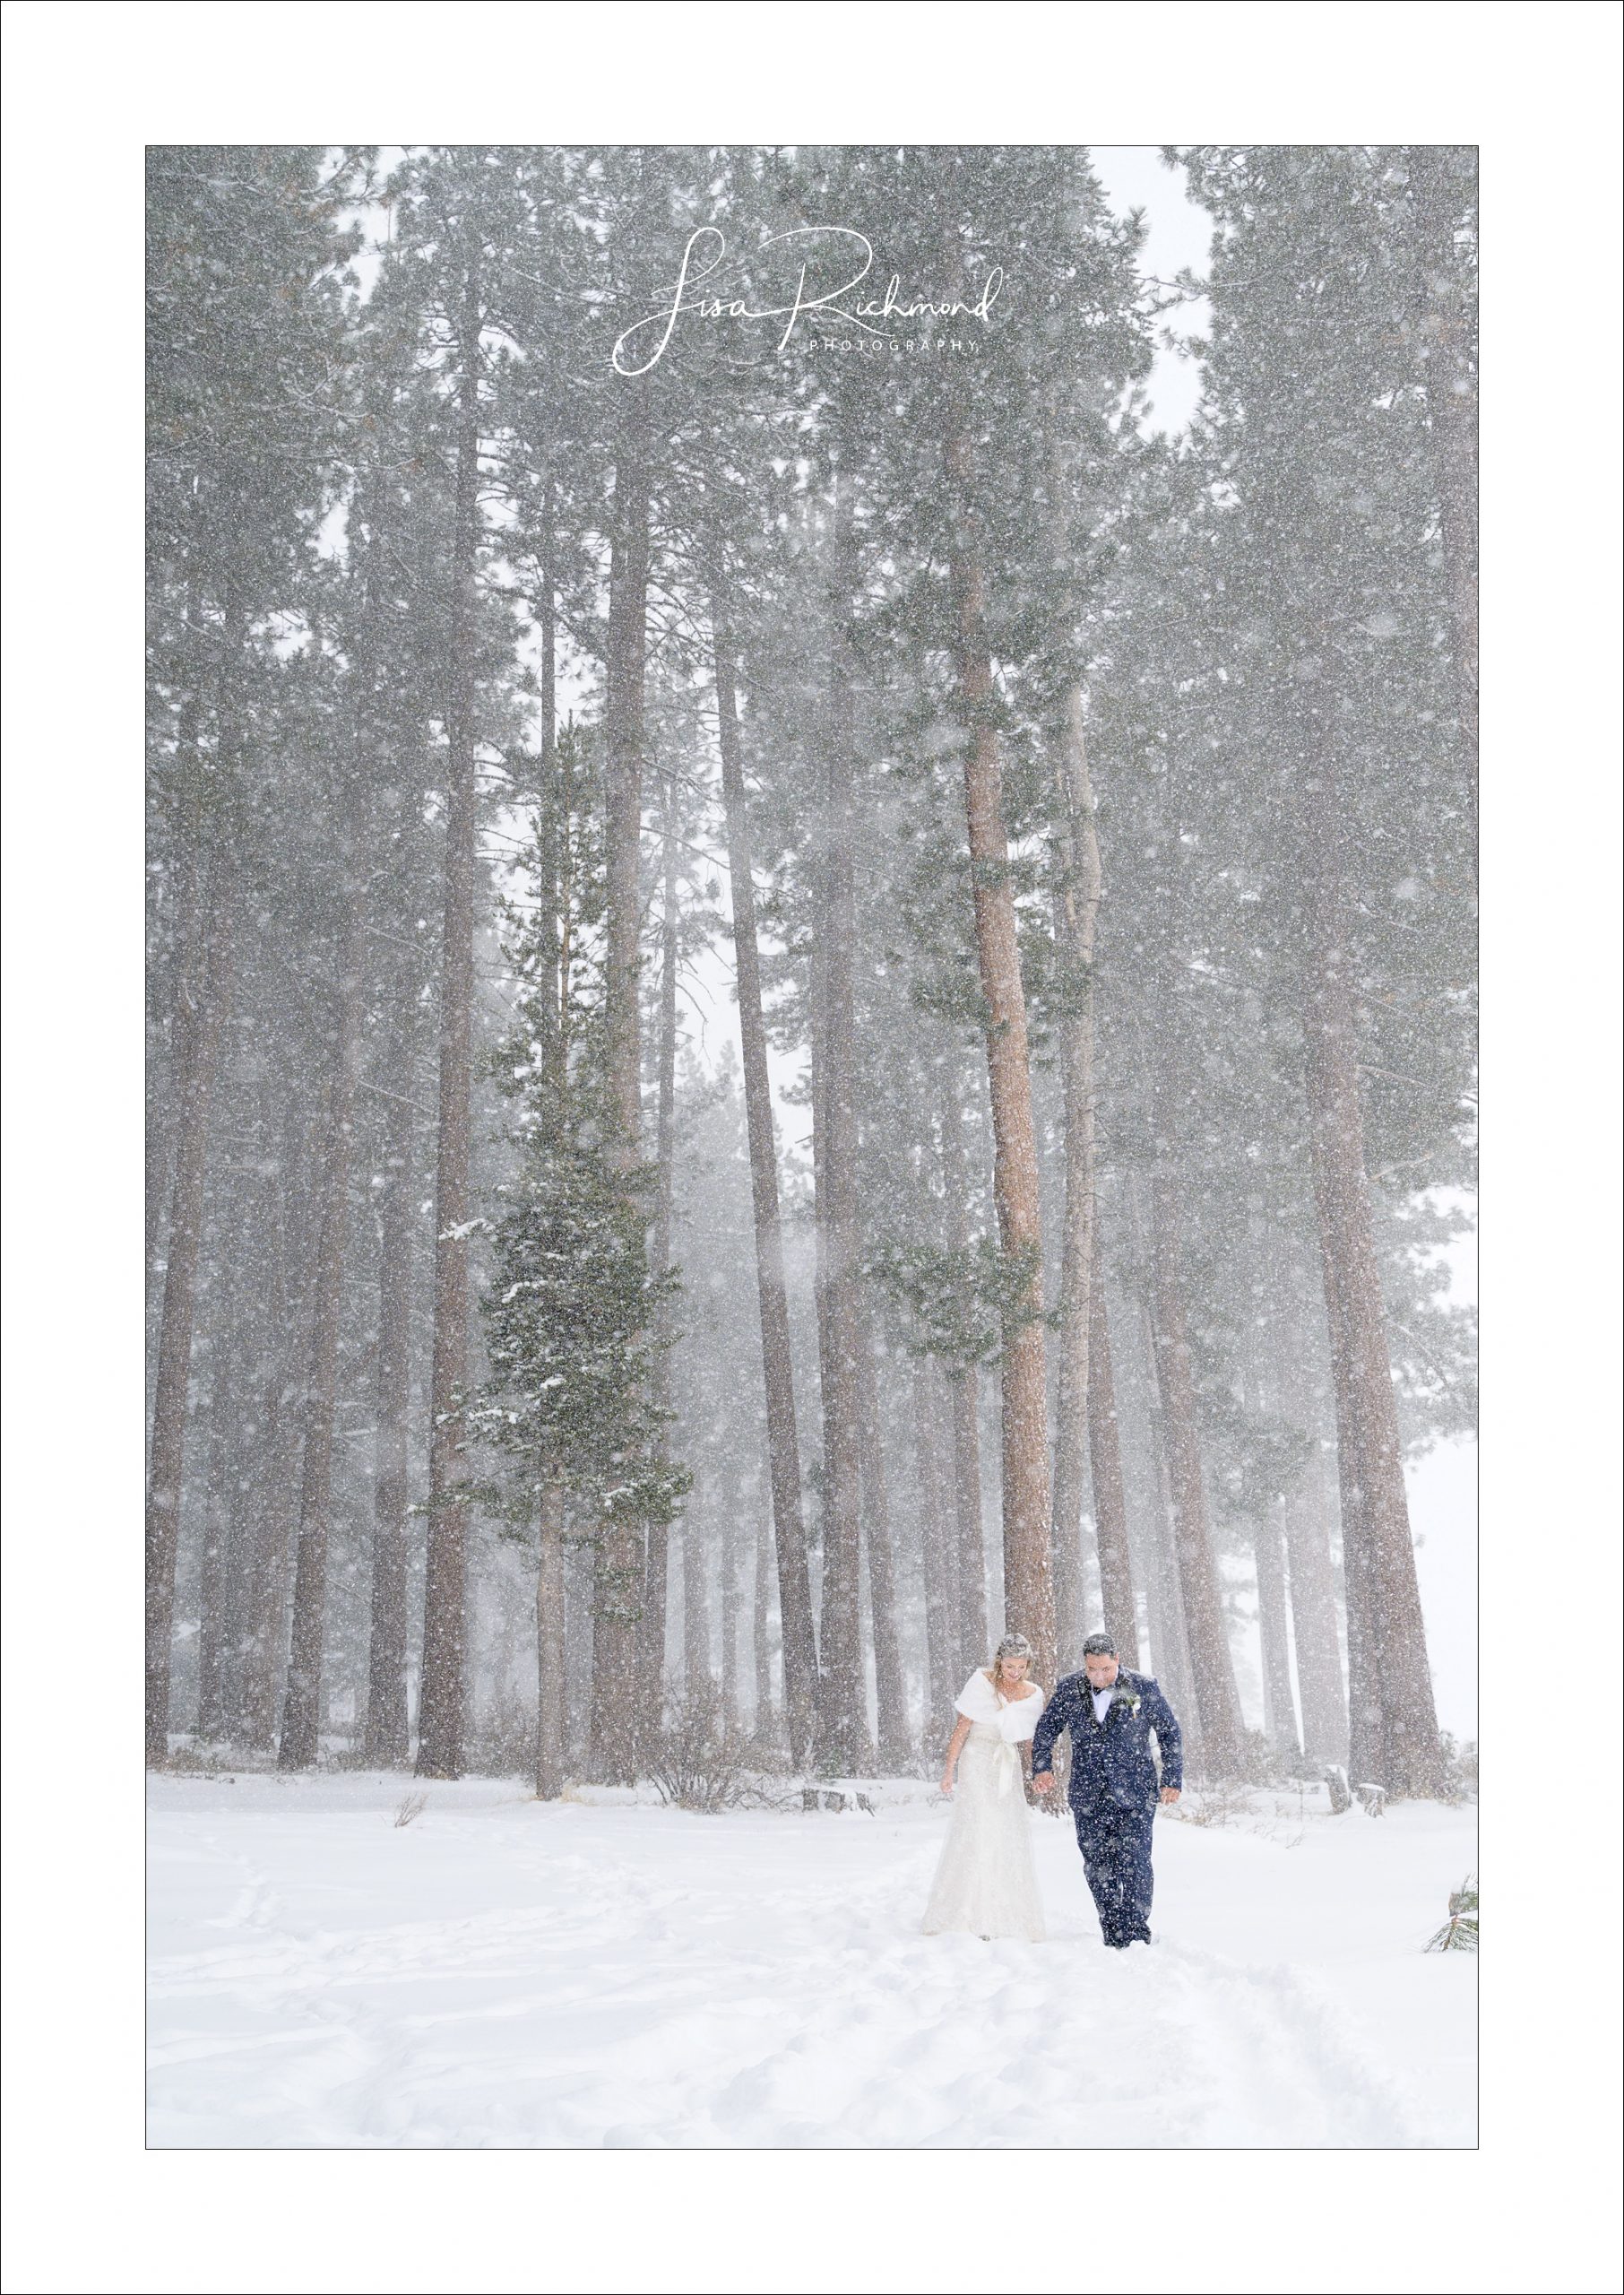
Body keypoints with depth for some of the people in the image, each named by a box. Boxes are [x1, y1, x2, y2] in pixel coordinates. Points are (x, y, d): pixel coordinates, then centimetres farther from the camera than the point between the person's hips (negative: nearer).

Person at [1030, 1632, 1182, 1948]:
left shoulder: (1143, 1688, -3)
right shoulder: (1070, 1689, 2)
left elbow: (1169, 1733, 6)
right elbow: (1046, 1727, 15)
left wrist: (1172, 1779, 2)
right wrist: (1042, 1768, 4)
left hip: (1135, 1795, -3)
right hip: (1088, 1797, 3)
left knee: (1134, 1865, -9)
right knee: (1098, 1869, 4)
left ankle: (1136, 1938, -3)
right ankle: (1114, 1941, 12)